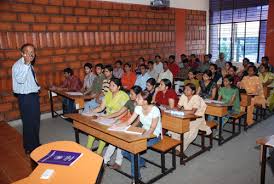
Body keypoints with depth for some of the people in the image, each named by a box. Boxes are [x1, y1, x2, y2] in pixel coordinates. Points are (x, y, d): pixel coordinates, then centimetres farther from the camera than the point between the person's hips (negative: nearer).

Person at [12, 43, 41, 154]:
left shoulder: (29, 64, 9)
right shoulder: (18, 65, -16)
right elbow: (20, 80, -34)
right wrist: (26, 64, -36)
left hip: (34, 95, 9)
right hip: (26, 97, -9)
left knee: (36, 122, 18)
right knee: (29, 123, 2)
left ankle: (35, 144, 35)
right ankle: (30, 148, 19)